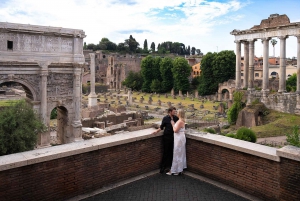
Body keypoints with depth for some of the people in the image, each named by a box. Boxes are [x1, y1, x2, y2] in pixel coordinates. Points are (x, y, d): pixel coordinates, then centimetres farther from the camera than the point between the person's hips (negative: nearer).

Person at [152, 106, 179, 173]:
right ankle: (162, 167, 10)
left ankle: (168, 166, 20)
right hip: (167, 137, -3)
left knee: (171, 152, 8)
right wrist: (157, 131, -11)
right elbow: (161, 127, 0)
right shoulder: (165, 118, -5)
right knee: (165, 152, 1)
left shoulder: (176, 118, 2)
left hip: (173, 137, 3)